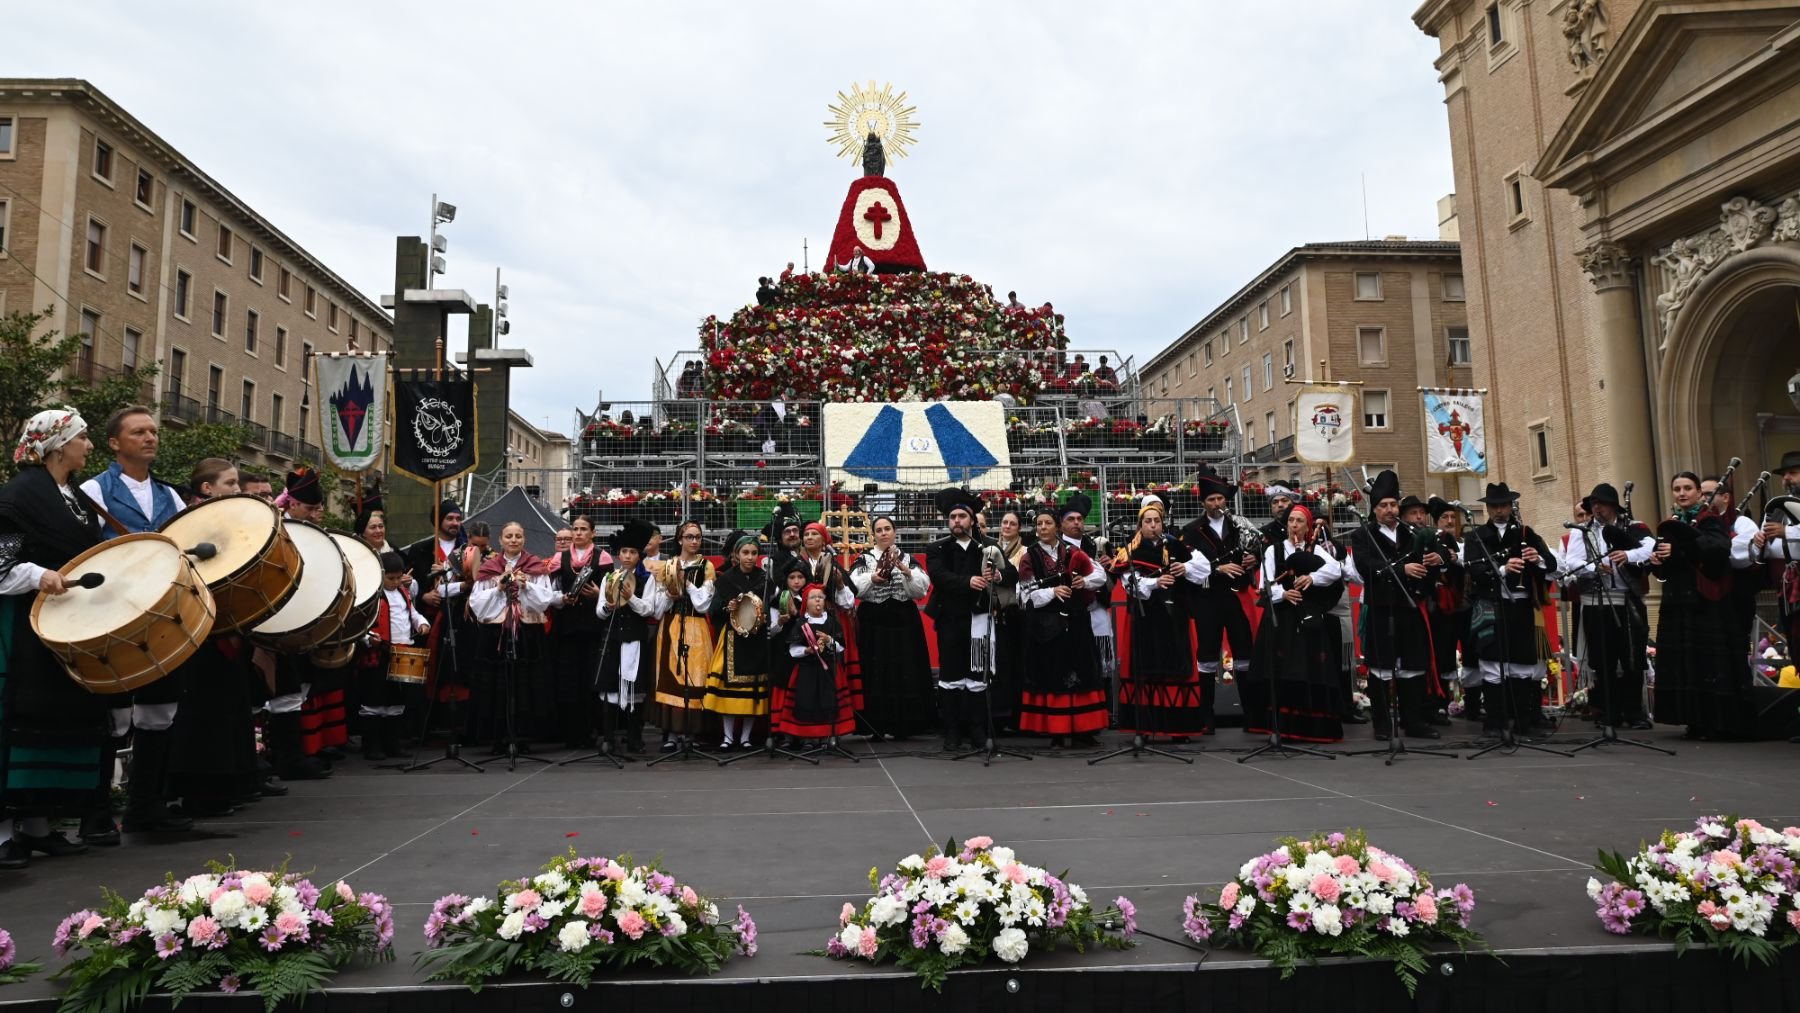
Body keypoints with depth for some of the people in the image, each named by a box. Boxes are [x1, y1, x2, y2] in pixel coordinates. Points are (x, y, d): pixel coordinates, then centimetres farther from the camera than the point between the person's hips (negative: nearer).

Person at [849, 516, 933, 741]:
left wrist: (904, 568, -16)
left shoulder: (908, 557, 10)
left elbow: (923, 587, -4)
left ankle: (902, 726, 9)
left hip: (903, 621, 1)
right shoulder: (864, 559, 7)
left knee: (905, 672, -1)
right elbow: (854, 586, -10)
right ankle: (876, 727, 3)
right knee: (876, 673, -4)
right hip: (873, 622, -1)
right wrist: (872, 578, -26)